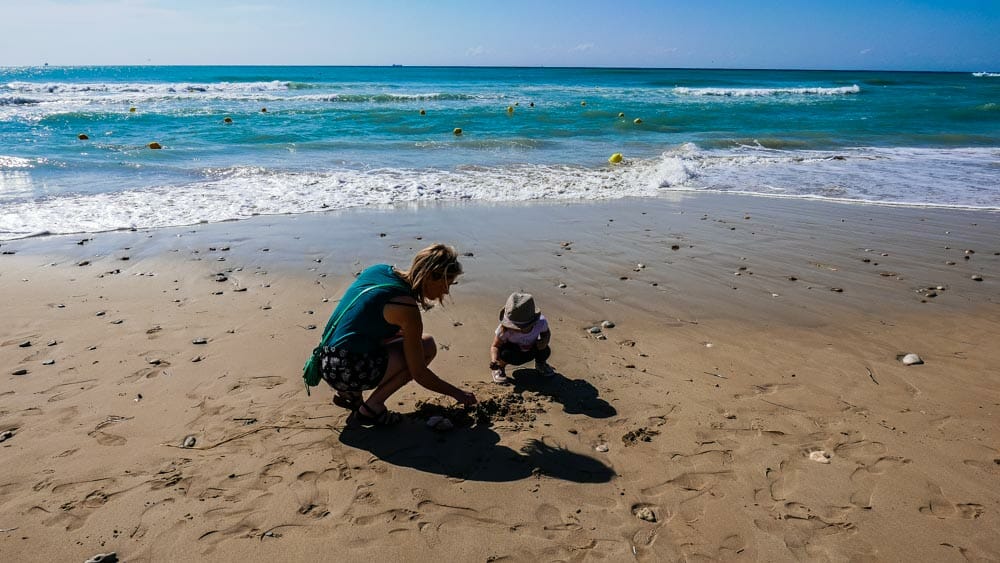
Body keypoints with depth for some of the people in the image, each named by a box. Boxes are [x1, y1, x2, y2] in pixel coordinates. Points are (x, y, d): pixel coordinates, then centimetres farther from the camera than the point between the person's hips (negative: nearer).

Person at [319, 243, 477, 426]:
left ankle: (348, 393, 18)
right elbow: (419, 375, -10)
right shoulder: (407, 308, -16)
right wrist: (458, 393, 3)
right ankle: (371, 408, 0)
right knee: (427, 346, -2)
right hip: (349, 372, -8)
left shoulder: (378, 270, 4)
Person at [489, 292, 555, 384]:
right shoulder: (504, 329, -36)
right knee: (505, 354, -36)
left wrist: (544, 341, -30)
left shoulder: (540, 322, -31)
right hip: (512, 350, -2)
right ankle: (499, 368, 2)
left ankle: (540, 364, 12)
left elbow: (546, 333, -7)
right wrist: (494, 361, -44)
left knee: (545, 351, -26)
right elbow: (495, 346, -24)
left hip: (531, 351, 3)